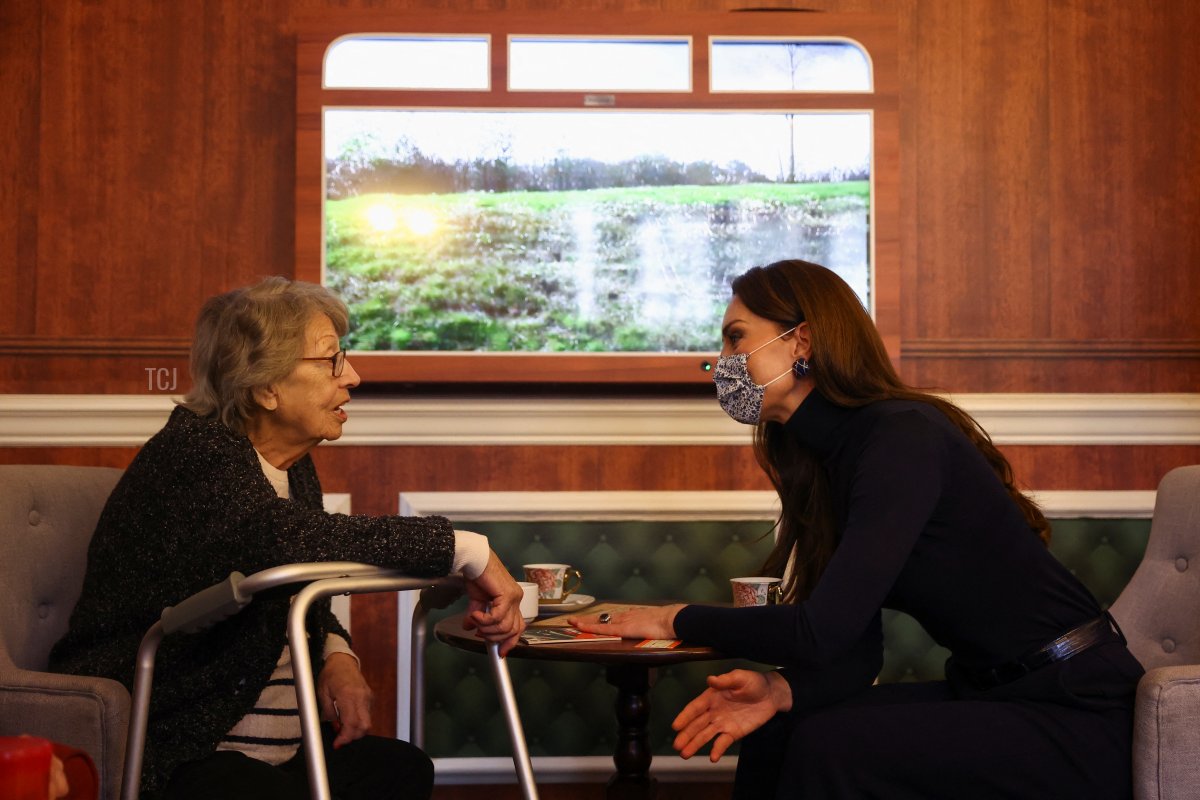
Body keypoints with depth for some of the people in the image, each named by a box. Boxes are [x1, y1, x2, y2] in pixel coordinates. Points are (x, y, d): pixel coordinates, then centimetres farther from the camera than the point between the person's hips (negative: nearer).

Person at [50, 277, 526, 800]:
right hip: (171, 756, -9)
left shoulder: (294, 467, 10)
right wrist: (465, 550, -38)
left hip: (277, 748, 9)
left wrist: (337, 657, -1)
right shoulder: (193, 453, -18)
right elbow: (283, 538, -39)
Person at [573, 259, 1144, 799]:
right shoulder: (825, 458, 7)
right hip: (988, 691, 8)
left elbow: (824, 631, -27)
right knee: (779, 728, -4)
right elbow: (856, 654, 3)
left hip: (1075, 716, -8)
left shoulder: (904, 438, -21)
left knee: (829, 745, -22)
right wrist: (780, 690, -17)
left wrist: (677, 620, -14)